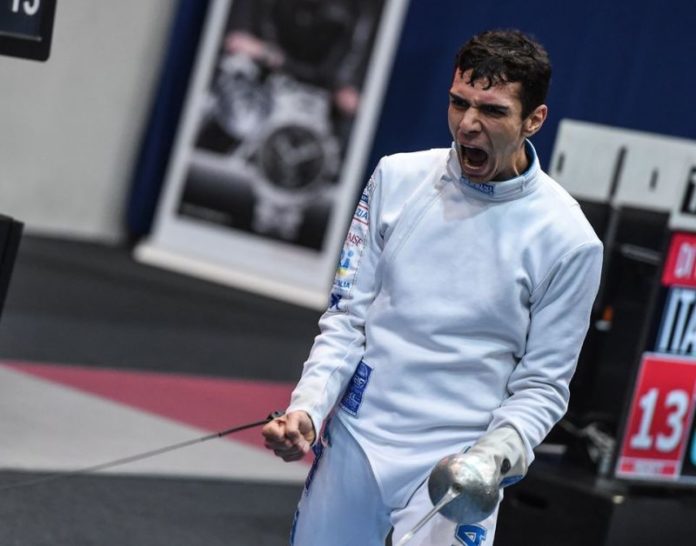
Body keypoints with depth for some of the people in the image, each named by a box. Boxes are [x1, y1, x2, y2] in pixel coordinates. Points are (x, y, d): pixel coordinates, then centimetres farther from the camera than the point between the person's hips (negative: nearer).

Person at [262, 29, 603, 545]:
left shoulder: (569, 240, -9)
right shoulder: (397, 178, 0)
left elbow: (541, 385, -3)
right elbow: (348, 317, 4)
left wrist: (491, 459, -21)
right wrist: (307, 408, -11)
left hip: (454, 465, -3)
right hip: (353, 444, 3)